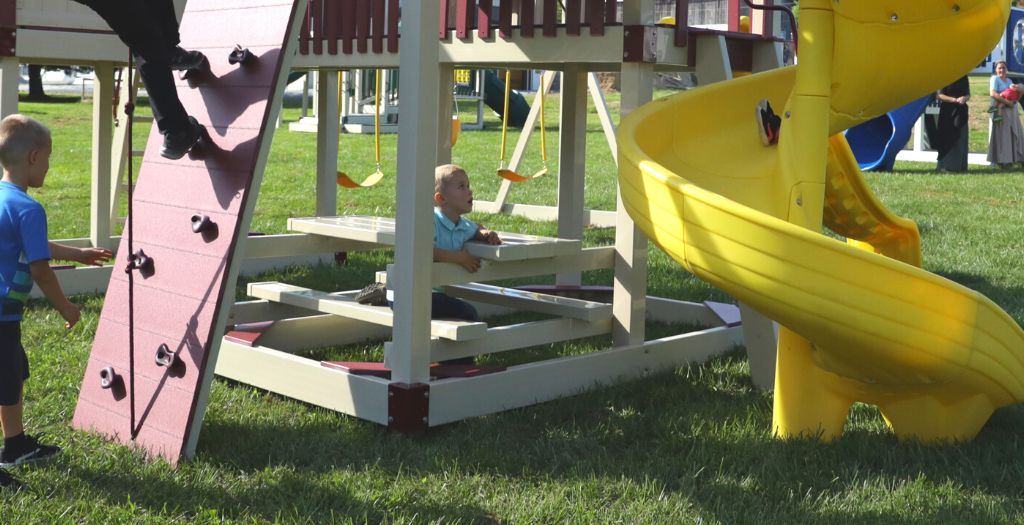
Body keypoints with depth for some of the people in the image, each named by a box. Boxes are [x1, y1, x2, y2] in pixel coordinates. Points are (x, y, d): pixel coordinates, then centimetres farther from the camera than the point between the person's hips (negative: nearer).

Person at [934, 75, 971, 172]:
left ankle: (959, 166, 6)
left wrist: (964, 98, -10)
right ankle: (944, 165, 0)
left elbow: (968, 95, 14)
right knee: (946, 139, -5)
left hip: (961, 111, 4)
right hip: (947, 111, -4)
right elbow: (939, 95, -7)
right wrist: (955, 100, -16)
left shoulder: (964, 78, 10)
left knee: (960, 138, 2)